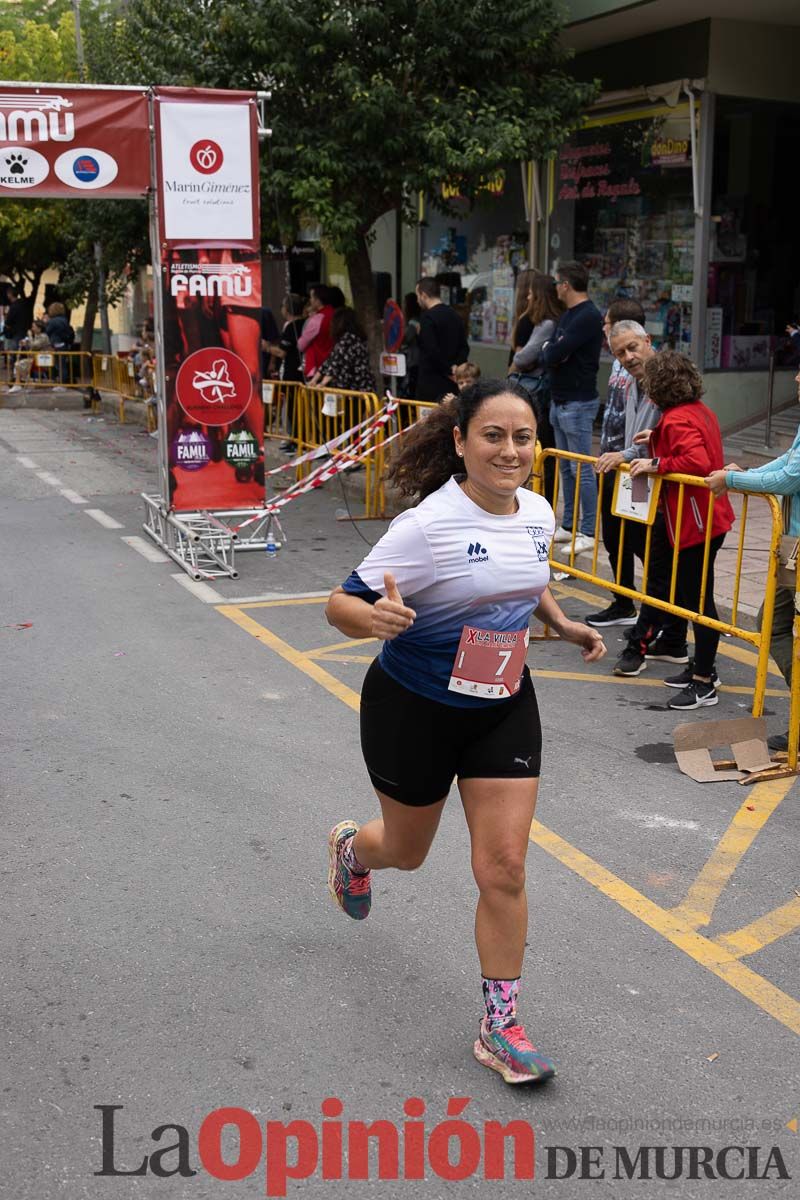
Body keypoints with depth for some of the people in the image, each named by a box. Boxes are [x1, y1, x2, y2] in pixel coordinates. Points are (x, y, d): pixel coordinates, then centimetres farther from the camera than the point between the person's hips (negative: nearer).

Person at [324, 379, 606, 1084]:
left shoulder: (538, 513, -4)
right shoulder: (428, 524, -24)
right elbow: (340, 604, -22)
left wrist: (563, 624, 3)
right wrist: (375, 617, -44)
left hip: (505, 709, 4)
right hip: (413, 708, -4)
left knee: (504, 868, -2)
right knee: (408, 851, 18)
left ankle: (500, 1027, 14)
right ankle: (351, 847, 56)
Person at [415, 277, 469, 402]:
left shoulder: (427, 317, -12)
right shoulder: (454, 315, 11)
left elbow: (432, 351, -19)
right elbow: (464, 347, 11)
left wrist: (448, 371, -10)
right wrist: (455, 367, 1)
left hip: (431, 383, -8)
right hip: (450, 383, 8)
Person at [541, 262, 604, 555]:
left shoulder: (588, 317, -16)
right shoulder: (568, 316, 15)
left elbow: (553, 354, -23)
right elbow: (549, 356, 14)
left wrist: (549, 350, -1)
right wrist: (552, 352, -8)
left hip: (578, 403, -10)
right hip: (560, 401, 10)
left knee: (581, 469, -6)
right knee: (566, 467, 14)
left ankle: (588, 532, -1)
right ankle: (568, 525, 22)